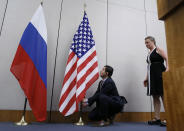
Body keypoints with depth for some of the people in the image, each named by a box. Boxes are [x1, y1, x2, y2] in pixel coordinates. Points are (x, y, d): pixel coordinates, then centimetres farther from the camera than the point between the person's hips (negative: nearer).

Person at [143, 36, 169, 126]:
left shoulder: (158, 49, 1)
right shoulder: (149, 53, 20)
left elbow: (167, 59, -11)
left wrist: (167, 68, -27)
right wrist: (146, 78, 17)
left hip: (159, 74, -7)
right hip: (152, 76, 8)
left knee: (163, 96, -6)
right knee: (155, 96, 6)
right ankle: (157, 118, 11)